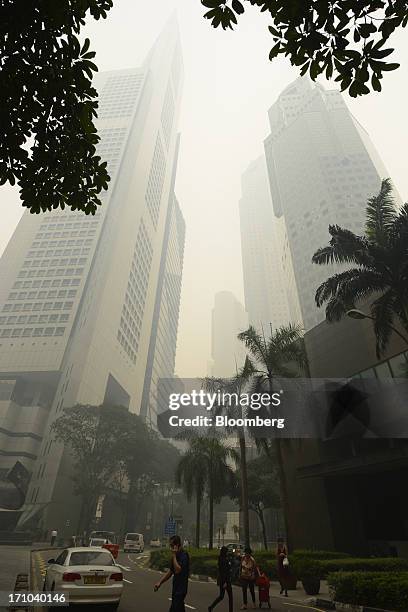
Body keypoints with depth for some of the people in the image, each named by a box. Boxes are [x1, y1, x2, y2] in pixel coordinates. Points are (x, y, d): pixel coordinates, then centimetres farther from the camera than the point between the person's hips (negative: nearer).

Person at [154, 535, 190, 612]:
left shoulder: (184, 556, -18)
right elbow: (170, 571, 15)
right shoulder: (176, 556, 10)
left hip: (181, 589, -9)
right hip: (176, 588, 9)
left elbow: (177, 570, -28)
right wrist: (160, 582, 7)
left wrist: (174, 556, -22)